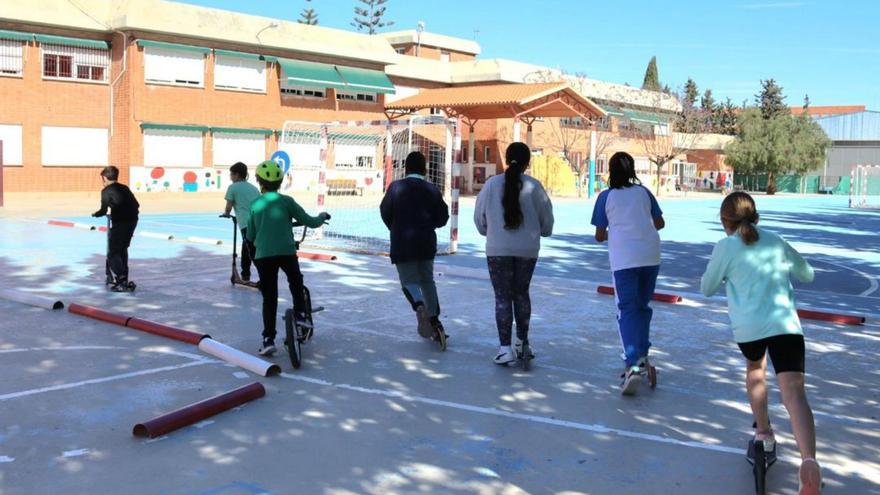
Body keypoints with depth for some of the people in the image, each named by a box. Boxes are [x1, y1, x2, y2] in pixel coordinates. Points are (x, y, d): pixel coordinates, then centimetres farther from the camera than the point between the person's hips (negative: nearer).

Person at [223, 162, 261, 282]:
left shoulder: (233, 187, 6)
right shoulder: (253, 187, 22)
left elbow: (228, 207, 3)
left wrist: (226, 213, 24)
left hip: (246, 224, -6)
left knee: (253, 252, -9)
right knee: (246, 249, 24)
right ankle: (245, 275, 33)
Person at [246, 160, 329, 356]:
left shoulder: (255, 204, 6)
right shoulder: (286, 201, 1)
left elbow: (250, 236, 12)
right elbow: (310, 222, 3)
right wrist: (322, 216, 24)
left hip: (263, 255, 1)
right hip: (287, 252, -1)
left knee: (269, 297, 6)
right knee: (296, 283, 28)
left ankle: (268, 339, 2)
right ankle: (300, 315, 18)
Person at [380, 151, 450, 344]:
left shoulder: (396, 187, -5)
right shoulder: (432, 189, 2)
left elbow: (385, 212, -2)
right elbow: (442, 217, 2)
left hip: (402, 243, -3)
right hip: (427, 242, 3)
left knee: (409, 280, 5)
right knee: (427, 280, 17)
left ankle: (419, 306, -27)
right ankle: (434, 321, 16)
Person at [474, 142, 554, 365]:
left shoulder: (492, 184, -5)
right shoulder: (533, 186, -5)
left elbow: (479, 217, 3)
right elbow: (547, 221, 3)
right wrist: (539, 232, 25)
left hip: (498, 249, -1)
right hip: (527, 250, 1)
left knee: (502, 297, 5)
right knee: (521, 293, 19)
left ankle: (505, 347, -1)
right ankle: (522, 341, 25)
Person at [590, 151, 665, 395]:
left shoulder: (606, 197, 3)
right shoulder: (643, 192, 11)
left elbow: (600, 236, 5)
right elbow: (659, 223, 19)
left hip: (623, 258, -3)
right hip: (650, 256, 3)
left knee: (627, 311, -4)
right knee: (643, 306, 18)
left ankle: (634, 364, -18)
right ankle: (641, 357, 23)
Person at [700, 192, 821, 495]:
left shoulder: (726, 247, 5)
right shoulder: (776, 242, 16)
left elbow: (707, 289, 12)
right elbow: (808, 275, 28)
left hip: (748, 327, -1)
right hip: (785, 325, 1)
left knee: (755, 368, 31)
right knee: (794, 394, -12)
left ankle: (763, 433, 37)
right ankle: (808, 459, -33)